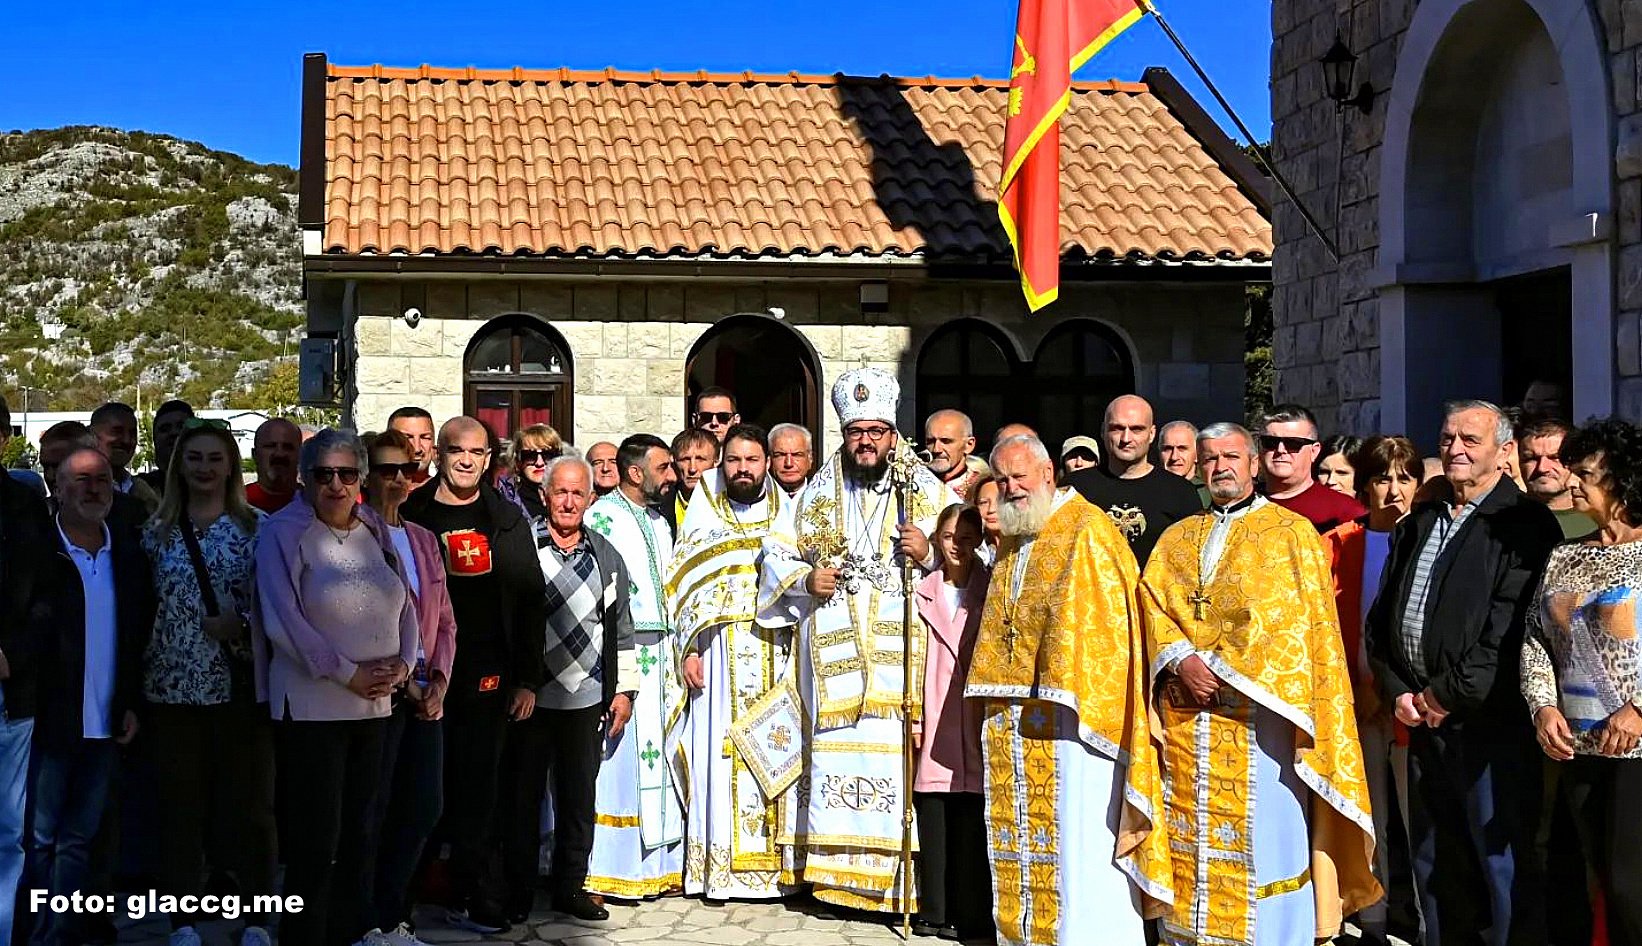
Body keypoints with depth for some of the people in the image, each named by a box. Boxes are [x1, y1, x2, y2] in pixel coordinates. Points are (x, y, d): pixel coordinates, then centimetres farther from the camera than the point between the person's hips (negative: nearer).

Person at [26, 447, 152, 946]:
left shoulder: (128, 551, 7)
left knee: (79, 839, 10)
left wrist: (132, 703, 5)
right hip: (49, 719, -4)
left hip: (106, 723, 4)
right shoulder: (36, 549, -6)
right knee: (39, 838, 4)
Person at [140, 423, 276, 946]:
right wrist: (133, 692, 4)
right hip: (174, 686, 2)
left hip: (241, 684, -2)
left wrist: (242, 624, -15)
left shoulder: (256, 529, 3)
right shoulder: (156, 532, 9)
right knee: (180, 805, 5)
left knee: (250, 802, 2)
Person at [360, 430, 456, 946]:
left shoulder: (424, 539, 15)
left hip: (426, 695, 7)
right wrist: (402, 680, -11)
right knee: (372, 812, 0)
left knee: (424, 808, 8)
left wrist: (438, 679, 1)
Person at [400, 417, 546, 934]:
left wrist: (528, 679, 2)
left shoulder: (508, 521, 8)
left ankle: (467, 892, 14)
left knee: (477, 783, 5)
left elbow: (531, 602, 7)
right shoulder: (412, 514, 3)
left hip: (488, 674, 2)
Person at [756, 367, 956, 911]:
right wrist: (805, 578, -1)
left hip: (901, 648, -2)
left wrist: (928, 554, -12)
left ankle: (897, 879, -4)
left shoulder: (927, 491, 7)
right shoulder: (818, 493, 14)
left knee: (896, 753, -9)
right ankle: (834, 873, 5)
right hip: (832, 652, 2)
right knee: (835, 752, -1)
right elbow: (776, 550, 18)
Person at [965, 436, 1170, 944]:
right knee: (1022, 829, 9)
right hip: (1014, 712, 8)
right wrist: (994, 691, 13)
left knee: (1077, 835, -7)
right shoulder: (1011, 540, 18)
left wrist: (1074, 691, -17)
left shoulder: (1087, 530, -7)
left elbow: (1103, 620, -12)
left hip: (1068, 708, -8)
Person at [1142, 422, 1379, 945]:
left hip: (1259, 713, -4)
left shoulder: (1292, 533, 5)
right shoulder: (1176, 539, 18)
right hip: (1186, 718, 4)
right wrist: (1182, 661, -11)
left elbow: (1303, 622, -4)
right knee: (1191, 840, 3)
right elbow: (1152, 605, 8)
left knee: (1262, 838, -6)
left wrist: (1219, 666, -11)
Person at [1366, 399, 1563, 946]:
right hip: (1422, 717, 7)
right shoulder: (1417, 525, 17)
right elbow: (1381, 617, 17)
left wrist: (1451, 694, -14)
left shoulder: (1524, 525, -6)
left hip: (1490, 721, -7)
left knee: (1503, 864, -2)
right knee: (1434, 862, 14)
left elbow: (1512, 624, -16)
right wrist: (1396, 690, 3)